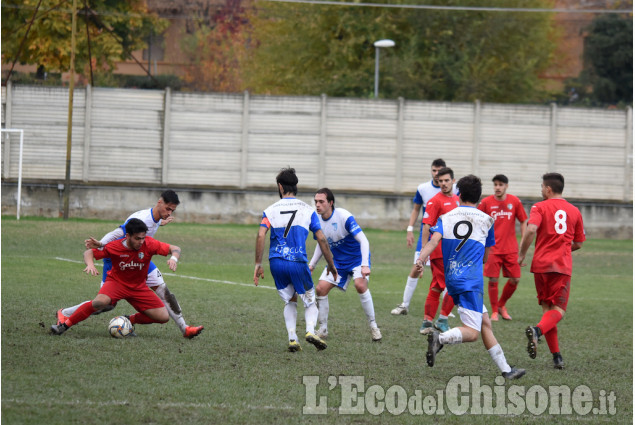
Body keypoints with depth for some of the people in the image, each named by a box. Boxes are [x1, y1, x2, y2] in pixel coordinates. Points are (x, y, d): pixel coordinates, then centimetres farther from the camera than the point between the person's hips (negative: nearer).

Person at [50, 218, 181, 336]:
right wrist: (90, 265, -32)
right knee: (100, 302, -36)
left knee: (164, 317, -10)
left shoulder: (149, 244, -18)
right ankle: (65, 324, -19)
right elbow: (89, 252, -10)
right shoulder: (114, 247, -20)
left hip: (139, 287, 3)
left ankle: (130, 320, 13)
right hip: (117, 282, -3)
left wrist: (173, 258, -36)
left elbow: (175, 249, -13)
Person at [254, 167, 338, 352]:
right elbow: (322, 239, 1)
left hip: (276, 262, 2)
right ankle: (310, 330, -16)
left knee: (289, 301, 20)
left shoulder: (270, 210, 6)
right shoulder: (308, 210, 6)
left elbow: (261, 235, -8)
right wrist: (331, 265, 10)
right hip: (298, 262, -2)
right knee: (310, 302, 12)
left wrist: (258, 265, -5)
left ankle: (292, 339, 3)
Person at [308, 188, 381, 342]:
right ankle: (323, 329, 7)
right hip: (337, 261, 6)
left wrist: (365, 265, -34)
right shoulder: (318, 221, -4)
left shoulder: (344, 217, -24)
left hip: (357, 258, -6)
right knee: (321, 288, -8)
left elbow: (363, 240, -26)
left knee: (360, 285, -30)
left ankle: (373, 326, -17)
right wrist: (311, 265, 11)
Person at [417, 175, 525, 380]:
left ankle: (505, 369, 15)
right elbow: (486, 257, 12)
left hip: (451, 279, 5)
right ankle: (440, 338, -35)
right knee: (472, 332, -8)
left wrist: (420, 259, -24)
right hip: (471, 281, -5)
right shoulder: (486, 220, 5)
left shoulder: (445, 218, 10)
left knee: (485, 323, 13)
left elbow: (434, 240, -12)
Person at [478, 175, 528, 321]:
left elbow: (523, 221, 9)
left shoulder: (514, 201, 1)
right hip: (492, 248, -2)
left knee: (515, 279, 0)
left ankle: (501, 305, 23)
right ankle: (494, 311, 9)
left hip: (511, 248, 2)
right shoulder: (486, 202, -2)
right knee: (493, 280, -5)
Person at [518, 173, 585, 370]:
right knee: (558, 309, -1)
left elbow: (531, 230, -18)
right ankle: (537, 330, -33)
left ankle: (556, 355, 4)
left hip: (541, 264, -1)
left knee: (547, 307, 10)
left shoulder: (540, 207, 0)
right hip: (563, 265, 1)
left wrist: (521, 254, -9)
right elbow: (578, 244, 16)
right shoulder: (574, 211, 10)